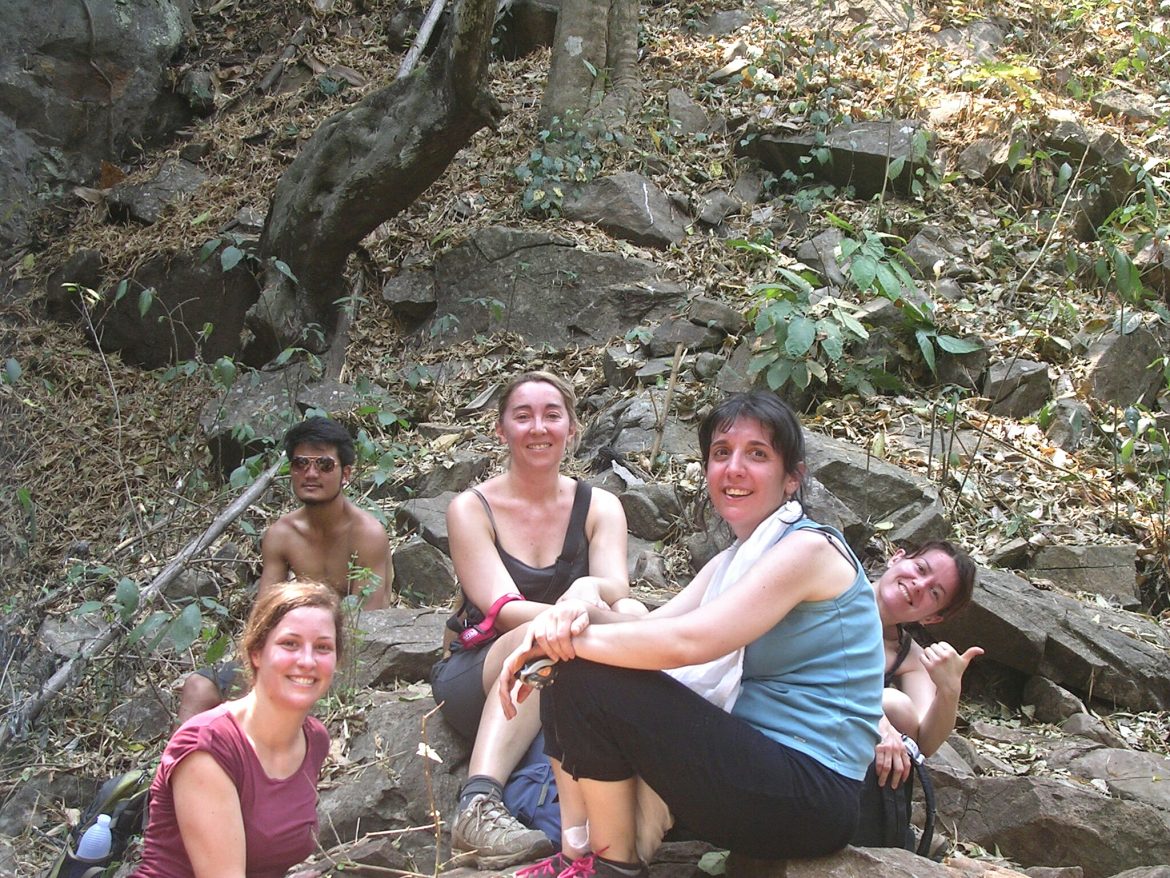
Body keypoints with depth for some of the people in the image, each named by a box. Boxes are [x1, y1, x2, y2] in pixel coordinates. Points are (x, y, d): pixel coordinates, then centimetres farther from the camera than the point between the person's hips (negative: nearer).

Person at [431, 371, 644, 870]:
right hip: (477, 675, -2)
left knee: (631, 614, -29)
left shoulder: (600, 507, 8)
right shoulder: (471, 509, -1)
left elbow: (617, 586, -13)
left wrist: (589, 591, -39)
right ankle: (479, 805, -47)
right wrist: (580, 614, -35)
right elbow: (502, 608, -15)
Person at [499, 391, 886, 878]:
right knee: (566, 673, 4)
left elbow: (687, 641, -24)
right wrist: (579, 609, -18)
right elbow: (651, 626, 3)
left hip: (812, 795, -9)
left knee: (587, 679, -18)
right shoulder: (732, 563, 17)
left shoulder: (809, 548, -13)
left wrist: (570, 639, -18)